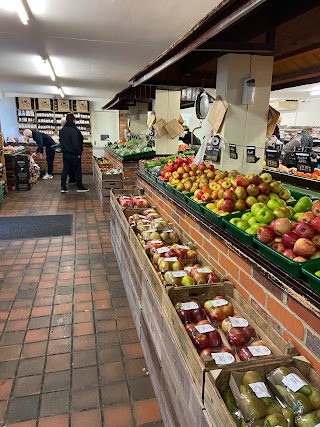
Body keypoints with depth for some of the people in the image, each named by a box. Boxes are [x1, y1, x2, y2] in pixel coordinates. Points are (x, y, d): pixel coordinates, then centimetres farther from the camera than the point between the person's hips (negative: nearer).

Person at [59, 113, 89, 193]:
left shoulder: (62, 130, 8)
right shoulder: (73, 130, -17)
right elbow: (76, 143, -19)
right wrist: (79, 153, -11)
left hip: (65, 153, 7)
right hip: (73, 154, -7)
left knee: (65, 170, 10)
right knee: (78, 170, 3)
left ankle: (63, 187, 10)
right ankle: (80, 187, 9)